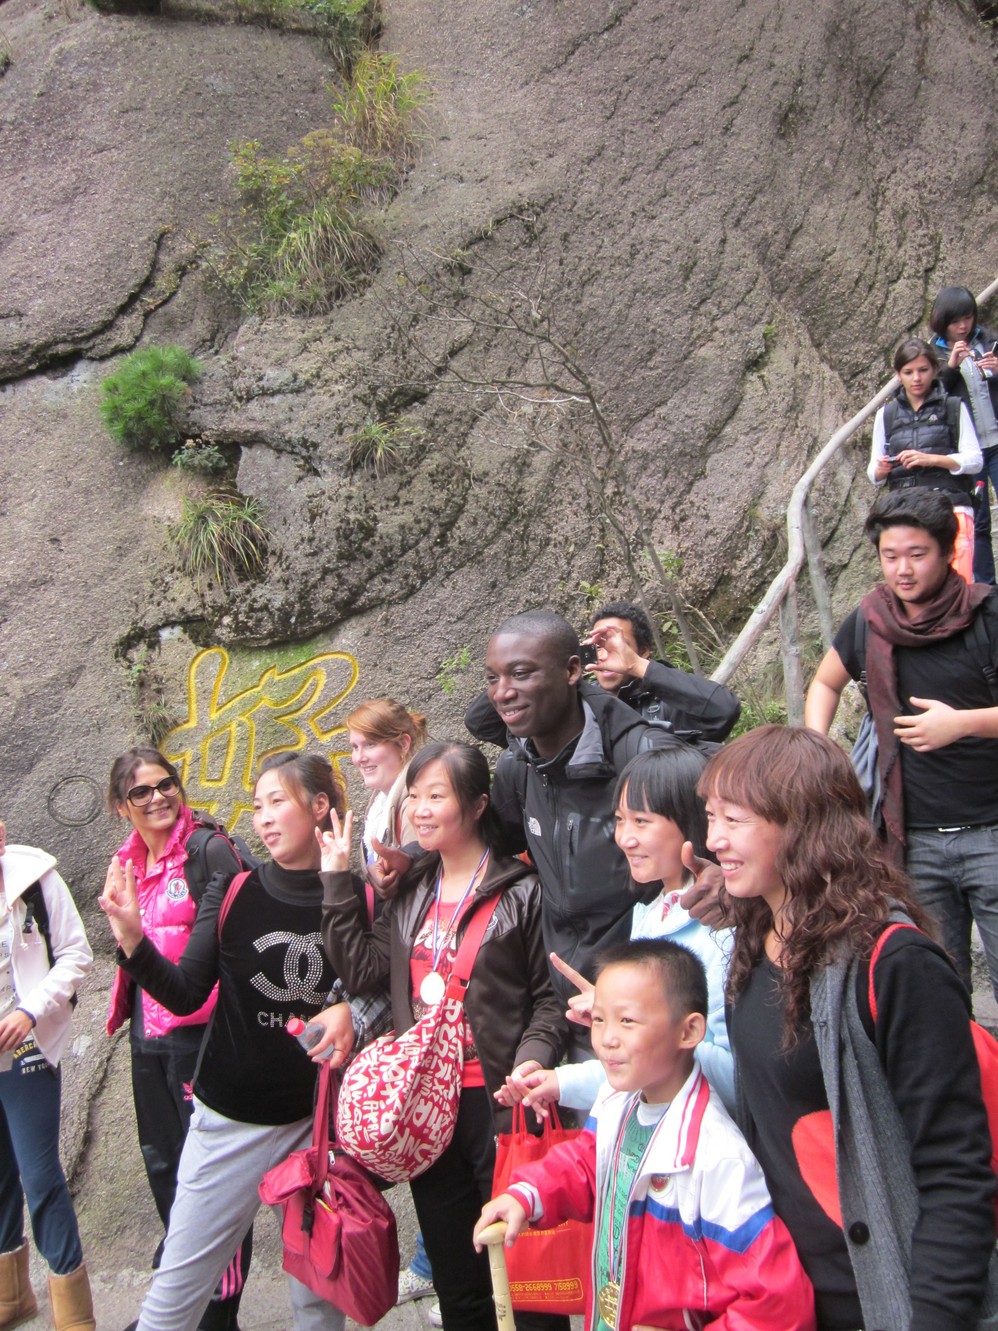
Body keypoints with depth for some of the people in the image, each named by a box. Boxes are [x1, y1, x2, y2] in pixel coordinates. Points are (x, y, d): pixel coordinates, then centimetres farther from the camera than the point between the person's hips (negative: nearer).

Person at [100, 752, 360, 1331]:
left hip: (319, 1122, 0)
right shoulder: (233, 893, -4)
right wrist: (132, 938, -17)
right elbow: (186, 995, -4)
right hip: (231, 1121, 1)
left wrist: (353, 1012, -18)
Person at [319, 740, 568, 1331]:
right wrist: (339, 880, 1)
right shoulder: (411, 894, 10)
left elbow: (552, 996, -7)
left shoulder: (521, 892, -8)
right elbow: (363, 969, 2)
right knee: (456, 1283, 18)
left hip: (495, 1102, -5)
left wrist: (530, 1061, -22)